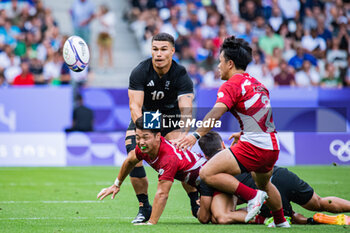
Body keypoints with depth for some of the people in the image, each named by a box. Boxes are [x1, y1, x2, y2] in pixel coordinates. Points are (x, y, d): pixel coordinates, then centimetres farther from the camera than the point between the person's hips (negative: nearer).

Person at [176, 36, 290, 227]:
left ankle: (252, 196, -11)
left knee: (207, 173, -11)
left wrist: (196, 134, -35)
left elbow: (216, 112, -25)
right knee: (263, 184, 36)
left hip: (253, 147, -9)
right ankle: (281, 221, 46)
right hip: (272, 148, 9)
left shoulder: (232, 85, -8)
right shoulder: (257, 84, 18)